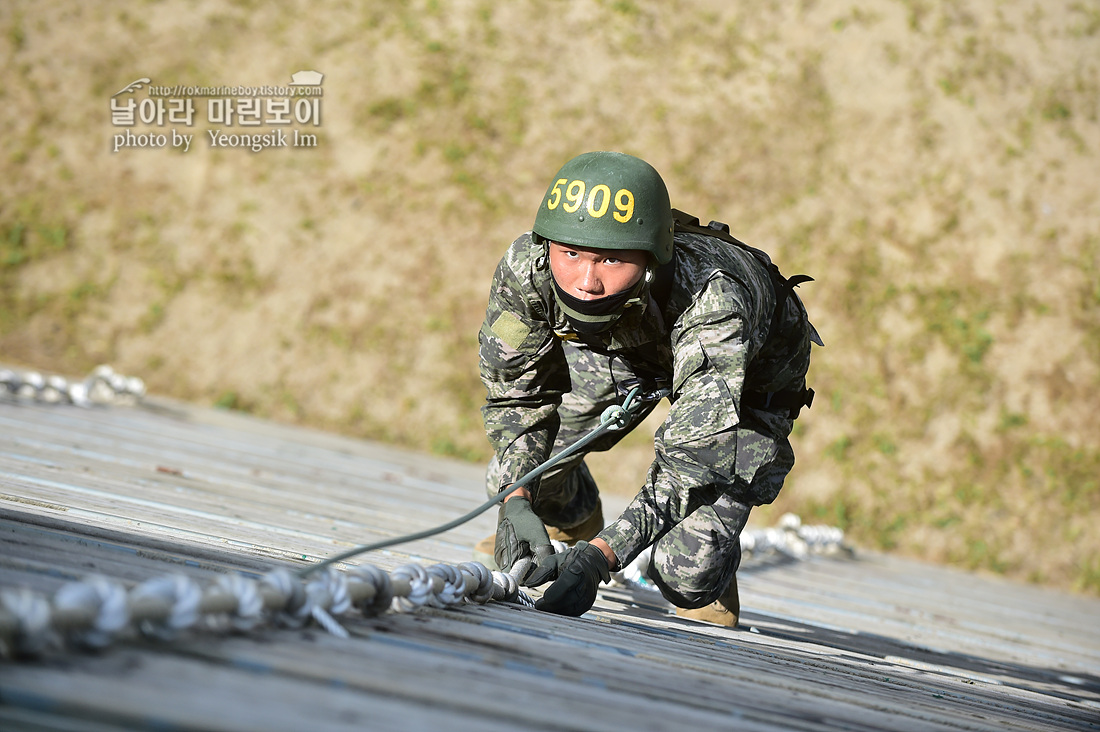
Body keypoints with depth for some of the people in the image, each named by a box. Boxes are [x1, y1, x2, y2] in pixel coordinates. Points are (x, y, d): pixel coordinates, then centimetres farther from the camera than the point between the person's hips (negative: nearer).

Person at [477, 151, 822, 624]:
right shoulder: (525, 268, -34)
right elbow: (515, 394, -18)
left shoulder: (713, 304, -46)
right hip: (618, 351, 4)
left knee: (686, 569, -20)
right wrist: (516, 502, -34)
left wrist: (598, 558, -57)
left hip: (752, 374, -4)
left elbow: (690, 462, -46)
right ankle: (575, 520, 34)